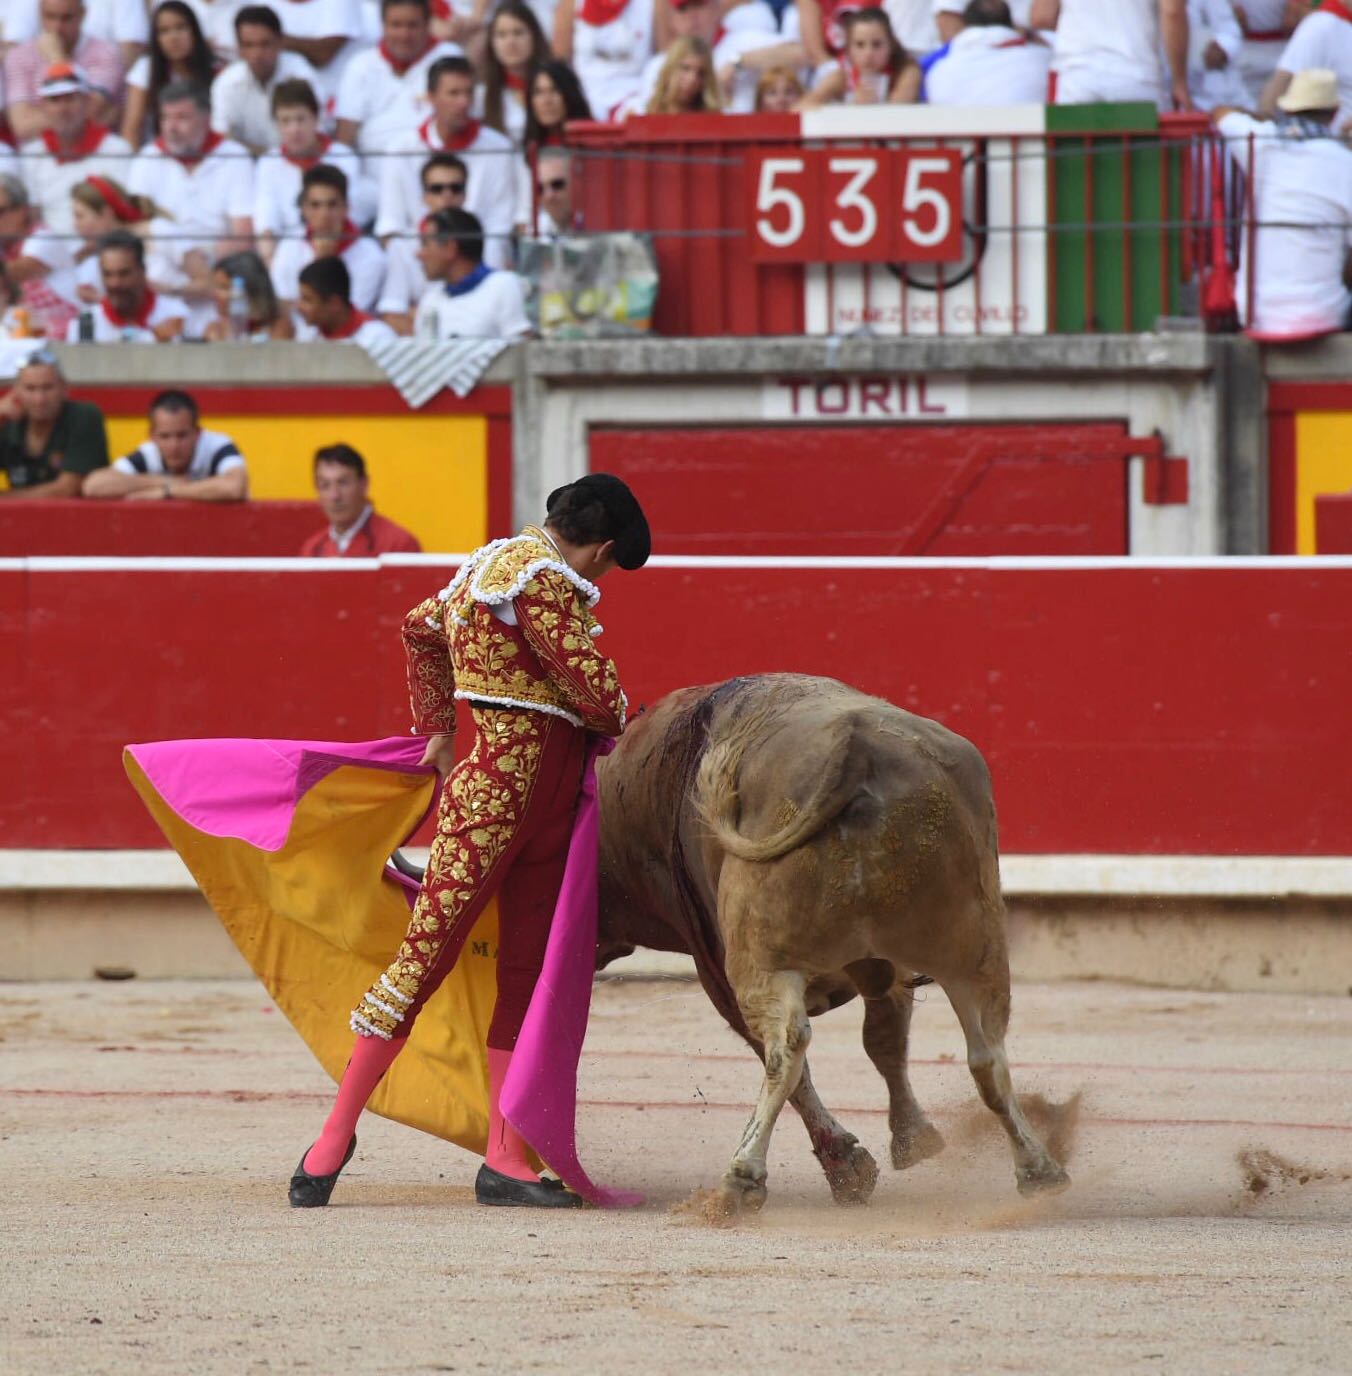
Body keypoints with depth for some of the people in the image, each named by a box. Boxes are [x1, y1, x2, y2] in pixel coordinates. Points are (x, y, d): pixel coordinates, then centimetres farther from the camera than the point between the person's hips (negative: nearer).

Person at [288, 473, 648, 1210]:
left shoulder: (494, 562, 15)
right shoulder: (544, 580, -15)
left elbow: (420, 628, 32)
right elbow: (601, 696, -15)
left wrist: (437, 732, 32)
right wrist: (622, 727, 8)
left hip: (544, 809, 10)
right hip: (495, 796, -10)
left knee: (527, 976, 8)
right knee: (426, 955, -7)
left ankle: (504, 1162, 10)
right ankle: (337, 1132, -3)